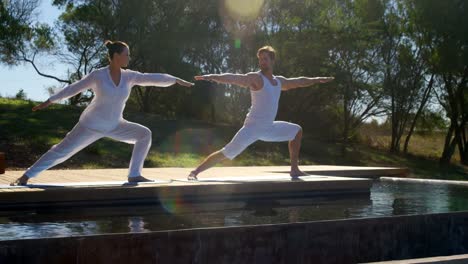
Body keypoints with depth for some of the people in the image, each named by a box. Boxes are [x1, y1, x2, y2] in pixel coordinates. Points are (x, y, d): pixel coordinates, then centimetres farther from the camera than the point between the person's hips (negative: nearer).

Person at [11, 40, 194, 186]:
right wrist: (49, 101, -6)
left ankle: (134, 174, 1)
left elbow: (153, 78, -3)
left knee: (145, 134, -5)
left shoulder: (129, 76, -4)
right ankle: (26, 176, 4)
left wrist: (177, 80, -5)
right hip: (91, 125, -5)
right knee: (61, 151, -8)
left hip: (113, 126, 5)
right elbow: (73, 88, -7)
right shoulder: (97, 75, -16)